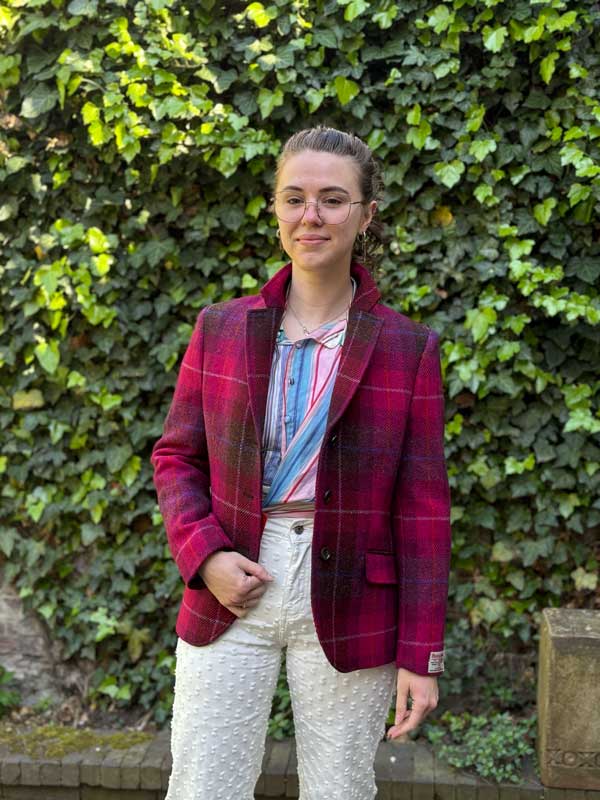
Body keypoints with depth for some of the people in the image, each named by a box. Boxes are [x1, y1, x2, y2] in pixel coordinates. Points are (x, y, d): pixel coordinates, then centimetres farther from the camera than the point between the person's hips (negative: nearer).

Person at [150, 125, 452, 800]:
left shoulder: (407, 348, 0)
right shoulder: (220, 329, 5)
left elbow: (422, 507, -2)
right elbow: (175, 457, 10)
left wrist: (422, 654, -4)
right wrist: (204, 555, -9)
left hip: (350, 606, -1)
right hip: (233, 593, 2)